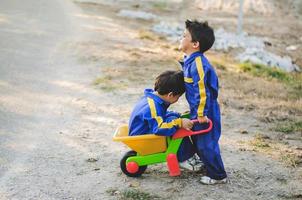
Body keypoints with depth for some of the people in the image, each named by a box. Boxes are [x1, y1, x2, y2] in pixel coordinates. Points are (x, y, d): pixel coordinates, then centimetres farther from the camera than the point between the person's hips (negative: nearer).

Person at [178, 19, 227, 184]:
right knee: (197, 141, 21)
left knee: (206, 144, 0)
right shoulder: (190, 61, 7)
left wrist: (201, 114, -22)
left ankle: (218, 176, 14)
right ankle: (208, 165, 40)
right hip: (197, 110, 10)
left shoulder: (198, 64, -26)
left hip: (205, 112, -10)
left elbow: (202, 91, -26)